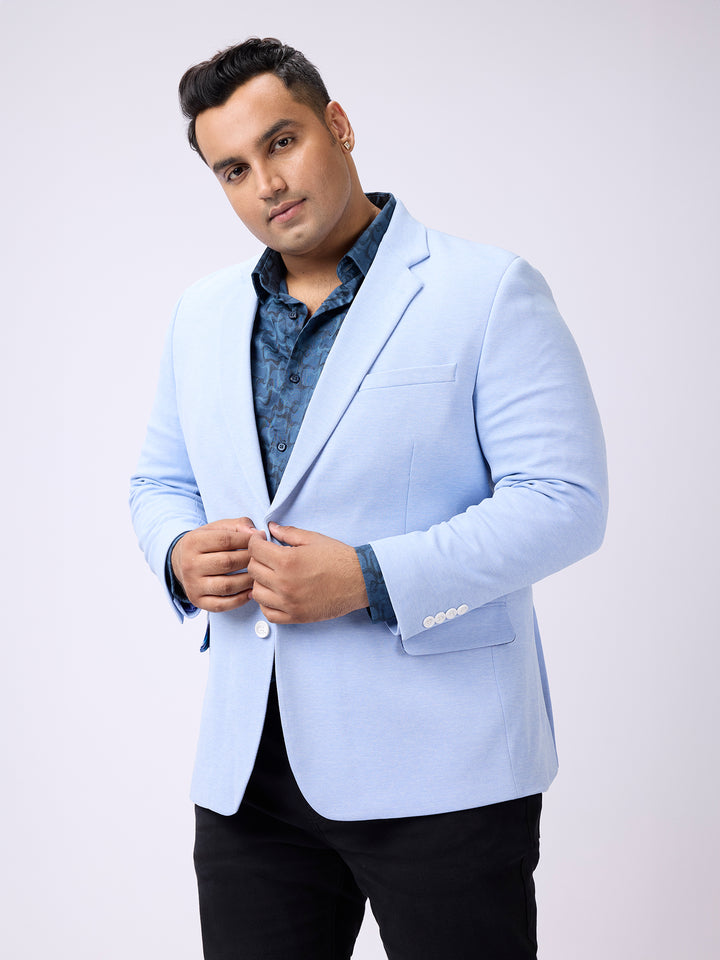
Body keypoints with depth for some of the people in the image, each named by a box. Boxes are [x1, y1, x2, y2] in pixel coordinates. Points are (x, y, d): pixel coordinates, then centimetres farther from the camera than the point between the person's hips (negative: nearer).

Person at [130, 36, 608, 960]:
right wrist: (180, 554, -2)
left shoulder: (488, 291, -5)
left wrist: (372, 580, -21)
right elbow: (160, 479, 22)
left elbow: (564, 498, -11)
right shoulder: (202, 313, 13)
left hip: (438, 772, -5)